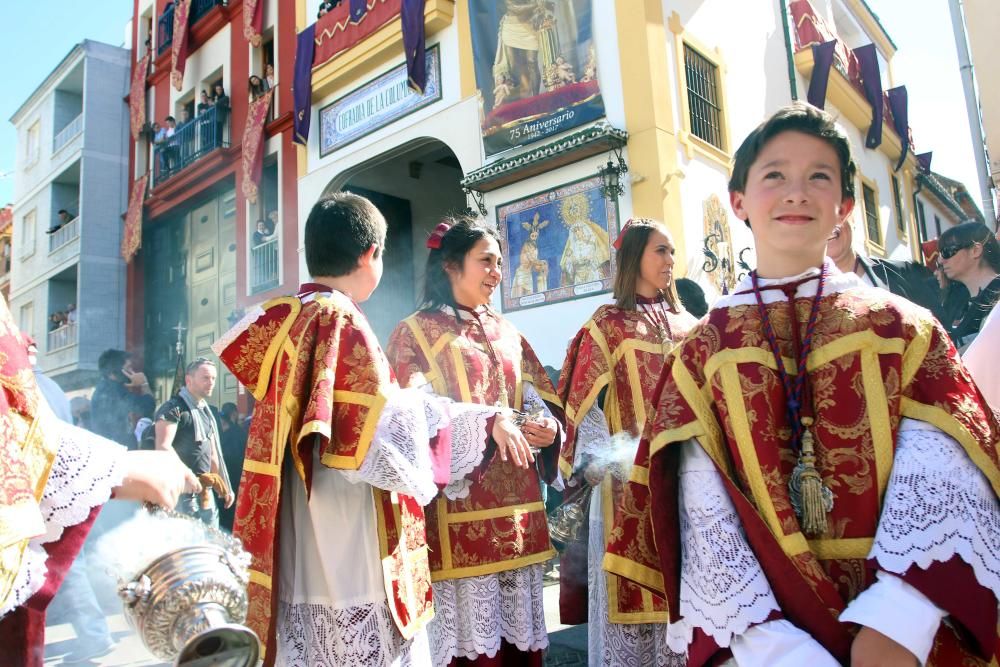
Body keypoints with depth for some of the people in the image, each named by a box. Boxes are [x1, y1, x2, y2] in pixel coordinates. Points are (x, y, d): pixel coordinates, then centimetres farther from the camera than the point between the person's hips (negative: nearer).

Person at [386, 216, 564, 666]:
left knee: (519, 629, 10)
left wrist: (549, 430, -6)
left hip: (516, 501, 5)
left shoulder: (507, 333, 17)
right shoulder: (415, 333, 1)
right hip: (459, 506, -5)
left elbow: (542, 404, 17)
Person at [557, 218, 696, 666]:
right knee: (633, 583, 2)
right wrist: (605, 464, -15)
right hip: (632, 473, -4)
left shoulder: (686, 323, 13)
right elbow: (586, 402, -5)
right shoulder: (608, 324, -1)